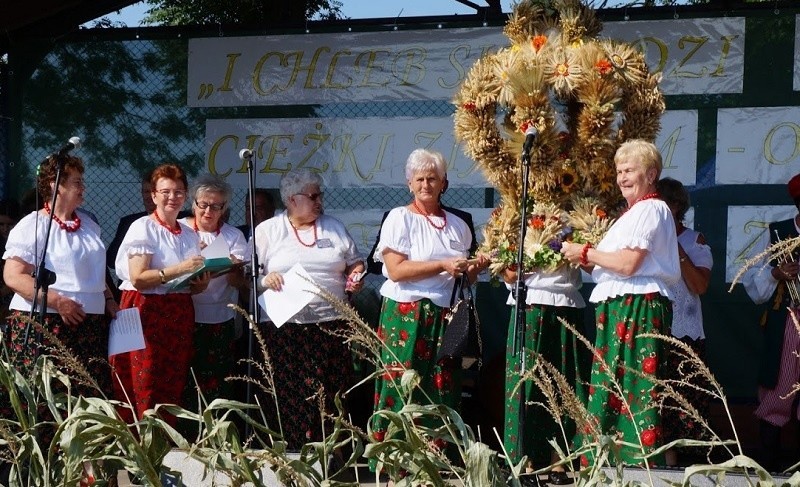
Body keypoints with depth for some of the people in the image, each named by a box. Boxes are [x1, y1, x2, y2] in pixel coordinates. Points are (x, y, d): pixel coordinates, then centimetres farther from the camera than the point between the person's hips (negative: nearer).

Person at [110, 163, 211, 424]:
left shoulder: (190, 234, 15)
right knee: (145, 395, -7)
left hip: (179, 318, 6)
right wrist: (178, 270, -22)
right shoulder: (143, 227, -3)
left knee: (173, 393, 4)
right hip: (146, 314, -6)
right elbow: (138, 278, -15)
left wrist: (201, 283, 0)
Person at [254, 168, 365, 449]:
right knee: (286, 399, -6)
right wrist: (264, 279, -15)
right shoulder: (267, 231, 7)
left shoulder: (334, 228, 17)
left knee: (329, 399, -3)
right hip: (283, 329, -2)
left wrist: (356, 276, 1)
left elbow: (355, 264, 22)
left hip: (330, 328, 3)